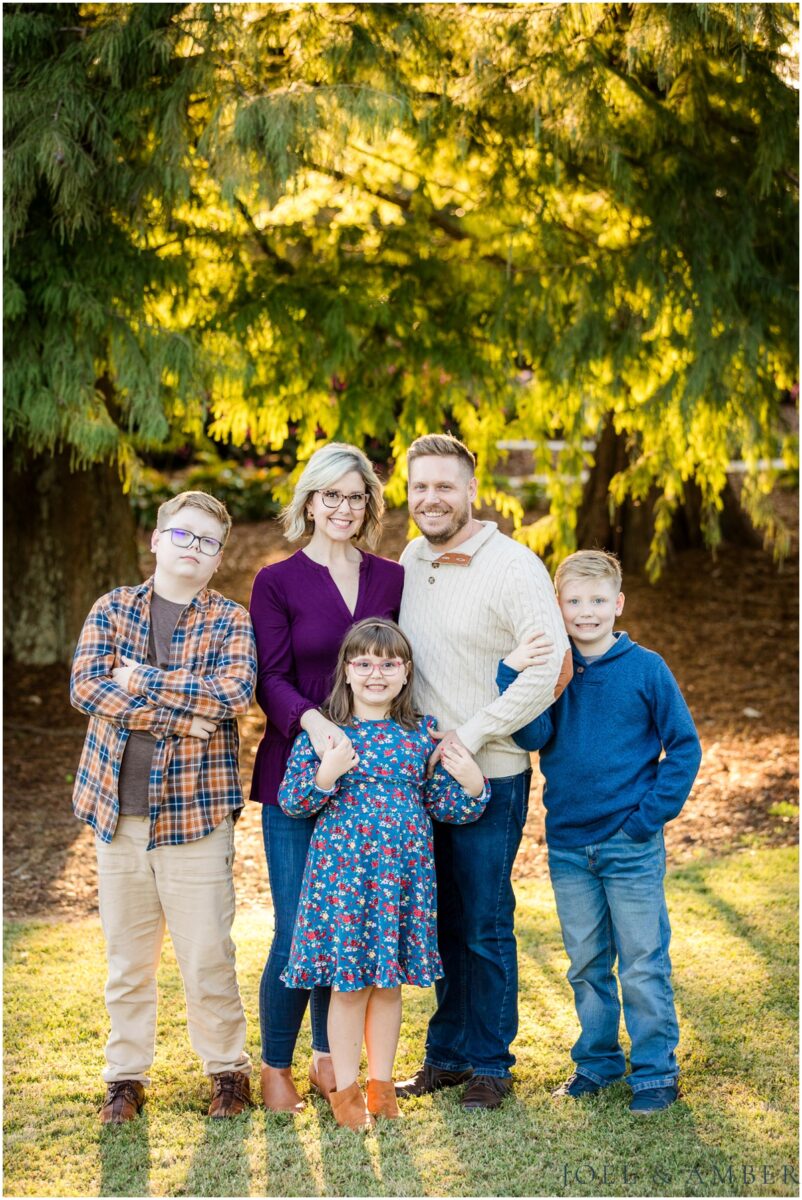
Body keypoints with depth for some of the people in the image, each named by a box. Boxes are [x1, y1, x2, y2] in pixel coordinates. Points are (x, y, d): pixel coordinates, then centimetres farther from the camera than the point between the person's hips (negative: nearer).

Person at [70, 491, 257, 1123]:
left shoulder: (230, 621, 2)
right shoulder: (113, 609, 7)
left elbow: (234, 692, -16)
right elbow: (86, 685, -8)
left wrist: (141, 680, -13)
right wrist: (178, 717, -15)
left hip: (197, 812, -2)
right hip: (118, 810, 2)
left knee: (207, 958, 1)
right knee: (127, 957, 10)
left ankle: (229, 1069, 18)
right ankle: (127, 1076, 22)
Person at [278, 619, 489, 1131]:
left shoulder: (423, 733, 5)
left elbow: (443, 806, 10)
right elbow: (291, 801, -4)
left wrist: (471, 783, -10)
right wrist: (326, 773, -21)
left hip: (404, 873, 3)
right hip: (342, 872, -2)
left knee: (391, 981, 11)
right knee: (349, 982, 3)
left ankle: (382, 1083, 25)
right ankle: (346, 1088, 16)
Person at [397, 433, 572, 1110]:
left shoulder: (513, 566, -11)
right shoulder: (410, 564, 9)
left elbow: (552, 666, -18)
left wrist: (470, 735, -18)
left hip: (490, 776, -6)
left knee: (484, 926, 1)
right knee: (442, 921, 13)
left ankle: (490, 1065, 14)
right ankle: (447, 1054, 25)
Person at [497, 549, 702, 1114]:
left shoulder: (645, 669, -6)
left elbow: (685, 746, -2)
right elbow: (533, 736, -12)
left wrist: (651, 815, -9)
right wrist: (514, 674, -25)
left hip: (631, 846, -3)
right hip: (568, 844, 3)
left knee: (644, 967, 2)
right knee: (586, 965, 15)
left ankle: (656, 1071, 13)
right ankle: (596, 1061, 28)